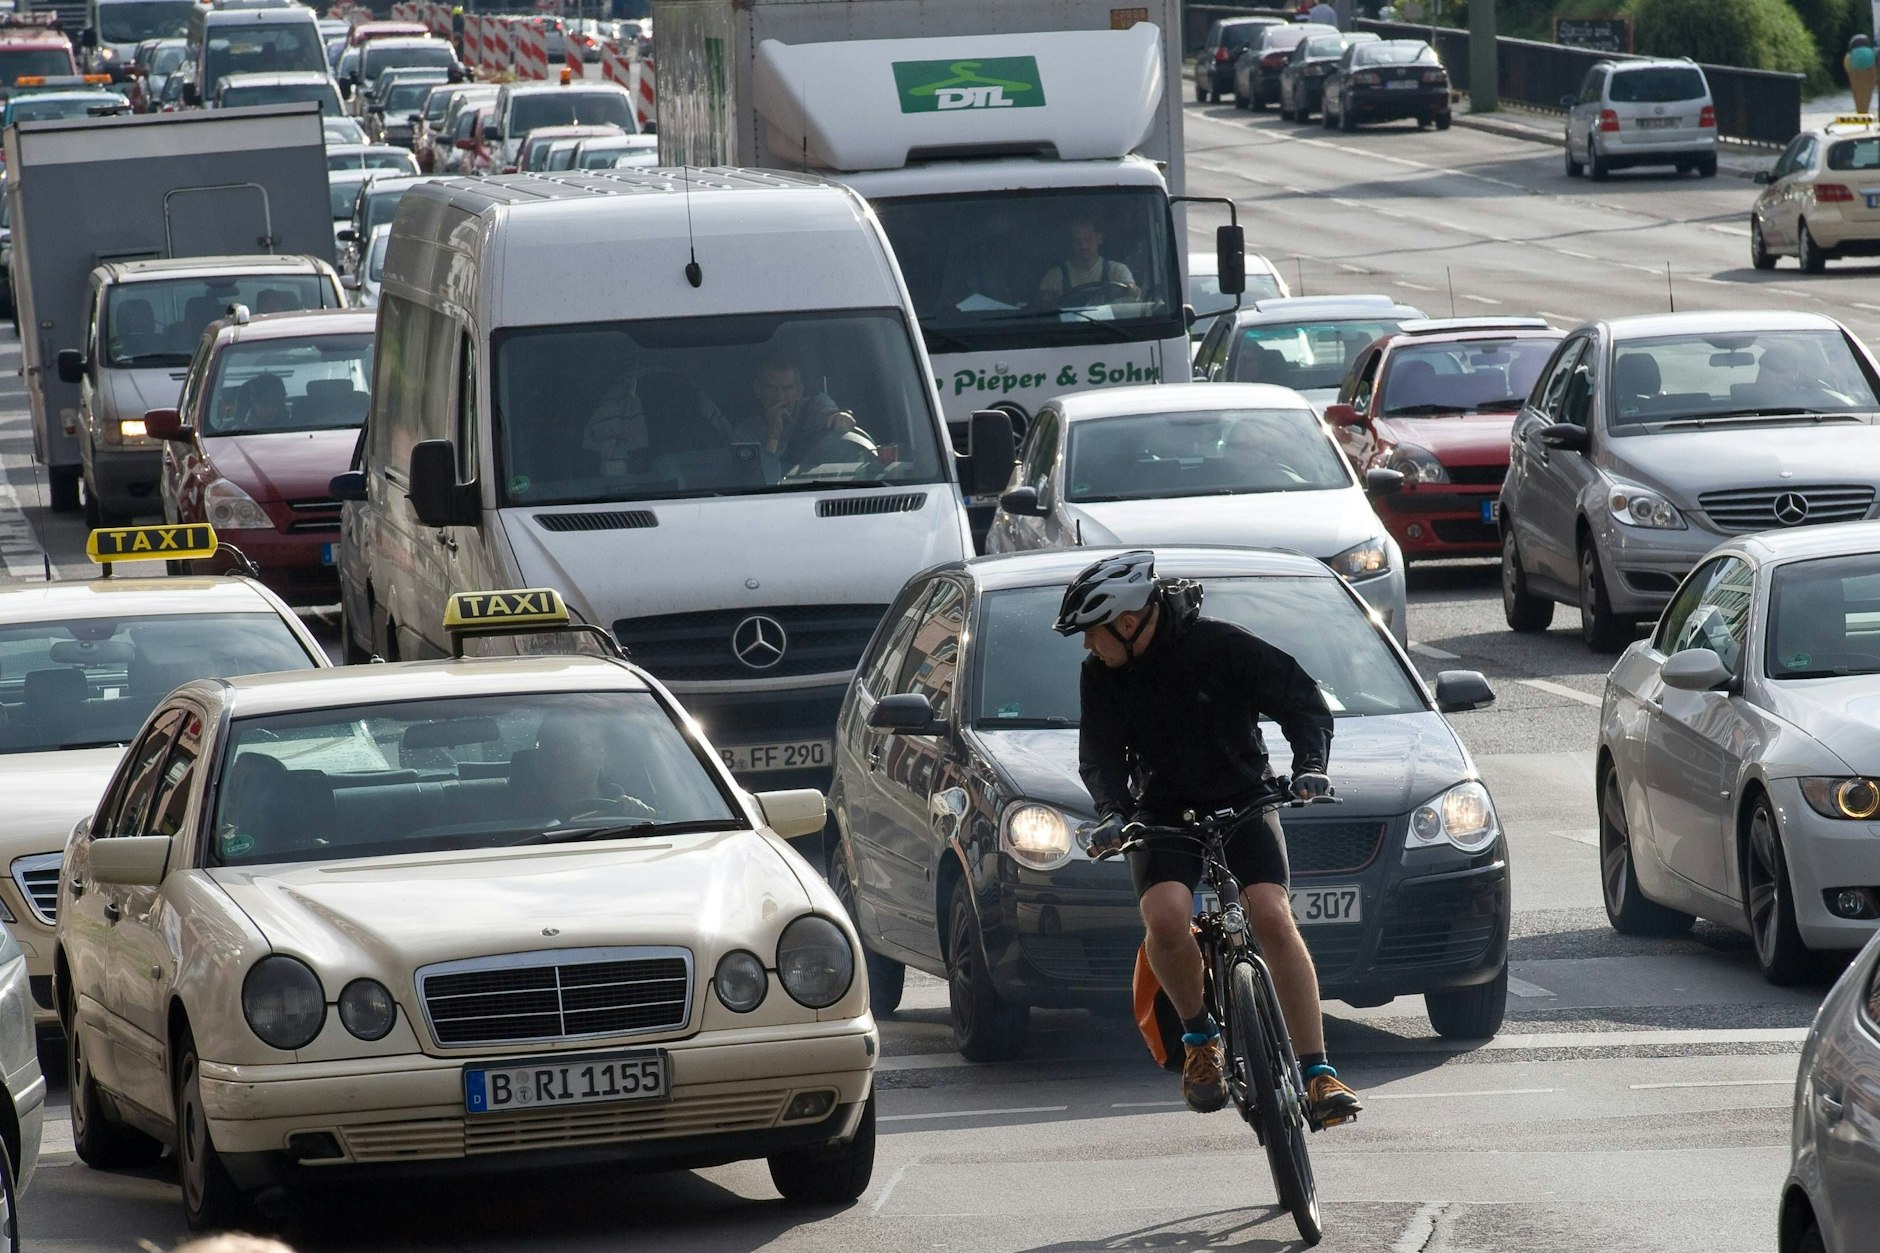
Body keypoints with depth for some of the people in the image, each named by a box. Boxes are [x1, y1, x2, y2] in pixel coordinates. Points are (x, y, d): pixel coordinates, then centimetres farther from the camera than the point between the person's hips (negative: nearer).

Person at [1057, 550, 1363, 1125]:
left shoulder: (1220, 647, -14)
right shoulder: (1101, 675, -4)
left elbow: (1303, 702, -12)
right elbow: (1101, 755, -6)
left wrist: (1309, 767, -28)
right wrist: (1112, 813, -26)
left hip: (1244, 801, -2)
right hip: (1164, 813, 2)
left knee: (1273, 918, -23)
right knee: (1166, 917, -28)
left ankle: (1318, 1073, -20)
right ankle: (1200, 1037, -4)